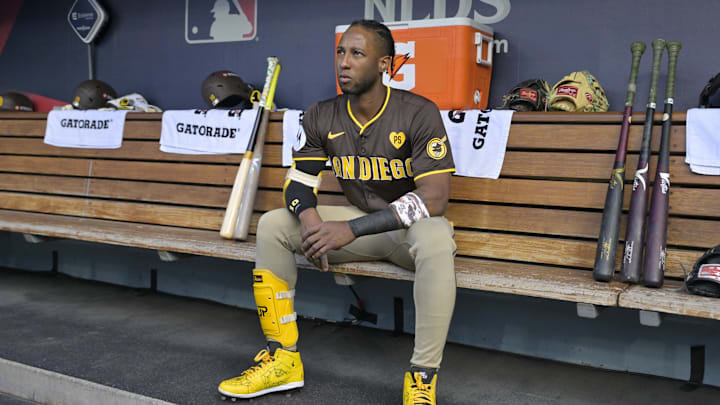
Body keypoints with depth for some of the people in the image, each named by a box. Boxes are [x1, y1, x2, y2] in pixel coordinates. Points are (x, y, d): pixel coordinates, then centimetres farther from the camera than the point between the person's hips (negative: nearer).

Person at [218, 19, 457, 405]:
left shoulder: (419, 113, -18)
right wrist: (308, 217, -26)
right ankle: (283, 359, -6)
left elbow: (433, 197, -27)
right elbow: (297, 181, 1)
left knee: (435, 239, -40)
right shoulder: (321, 117, -2)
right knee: (272, 224, -10)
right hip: (359, 223, 5)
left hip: (409, 227, -5)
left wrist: (351, 229, -35)